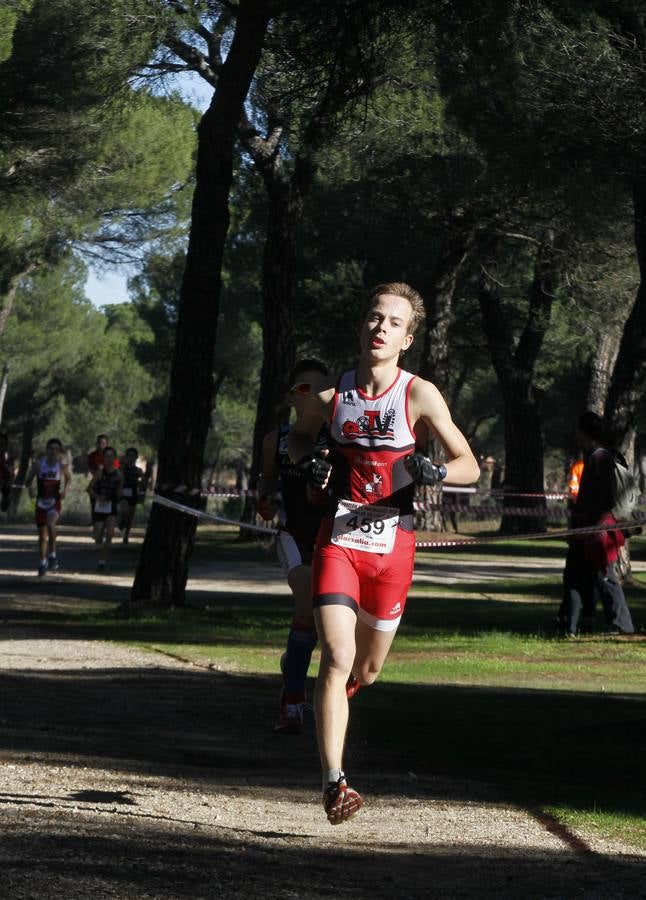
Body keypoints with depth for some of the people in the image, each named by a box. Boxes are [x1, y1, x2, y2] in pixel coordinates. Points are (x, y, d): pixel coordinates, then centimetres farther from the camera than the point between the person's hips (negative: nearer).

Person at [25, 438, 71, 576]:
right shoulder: (38, 463, -6)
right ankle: (42, 562, 29)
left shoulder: (62, 466, -6)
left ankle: (52, 555, -19)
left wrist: (65, 490, -3)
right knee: (42, 534, 10)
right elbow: (28, 483, -6)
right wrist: (33, 470, -24)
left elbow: (69, 478, 15)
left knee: (50, 523, -32)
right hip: (41, 502, 2)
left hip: (55, 502, -2)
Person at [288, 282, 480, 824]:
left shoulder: (419, 394, -7)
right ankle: (334, 785, -19)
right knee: (337, 658, -17)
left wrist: (433, 471, -24)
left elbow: (469, 466, -3)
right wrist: (309, 463, -3)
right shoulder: (331, 396, -2)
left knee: (368, 670, 13)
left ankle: (330, 703, 49)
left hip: (392, 545, 0)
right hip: (339, 539, 0)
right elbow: (298, 436, 20)